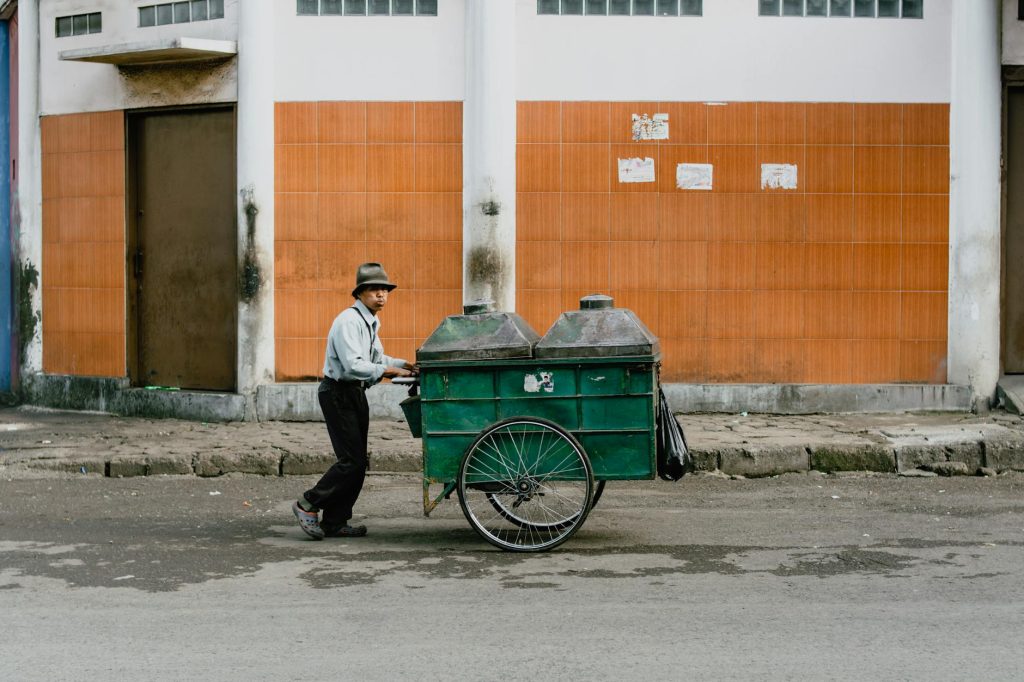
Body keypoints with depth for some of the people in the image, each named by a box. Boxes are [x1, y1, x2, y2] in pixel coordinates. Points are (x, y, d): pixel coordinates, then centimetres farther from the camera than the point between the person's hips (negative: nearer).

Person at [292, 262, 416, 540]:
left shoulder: (371, 322, 14)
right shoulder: (348, 322, -18)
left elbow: (377, 358, 23)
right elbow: (354, 366, -26)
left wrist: (405, 365, 9)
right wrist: (388, 371, -23)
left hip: (356, 393, 10)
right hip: (338, 393, -10)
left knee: (358, 461, 8)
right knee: (352, 460, -12)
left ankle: (335, 523, 14)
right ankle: (308, 505, 3)